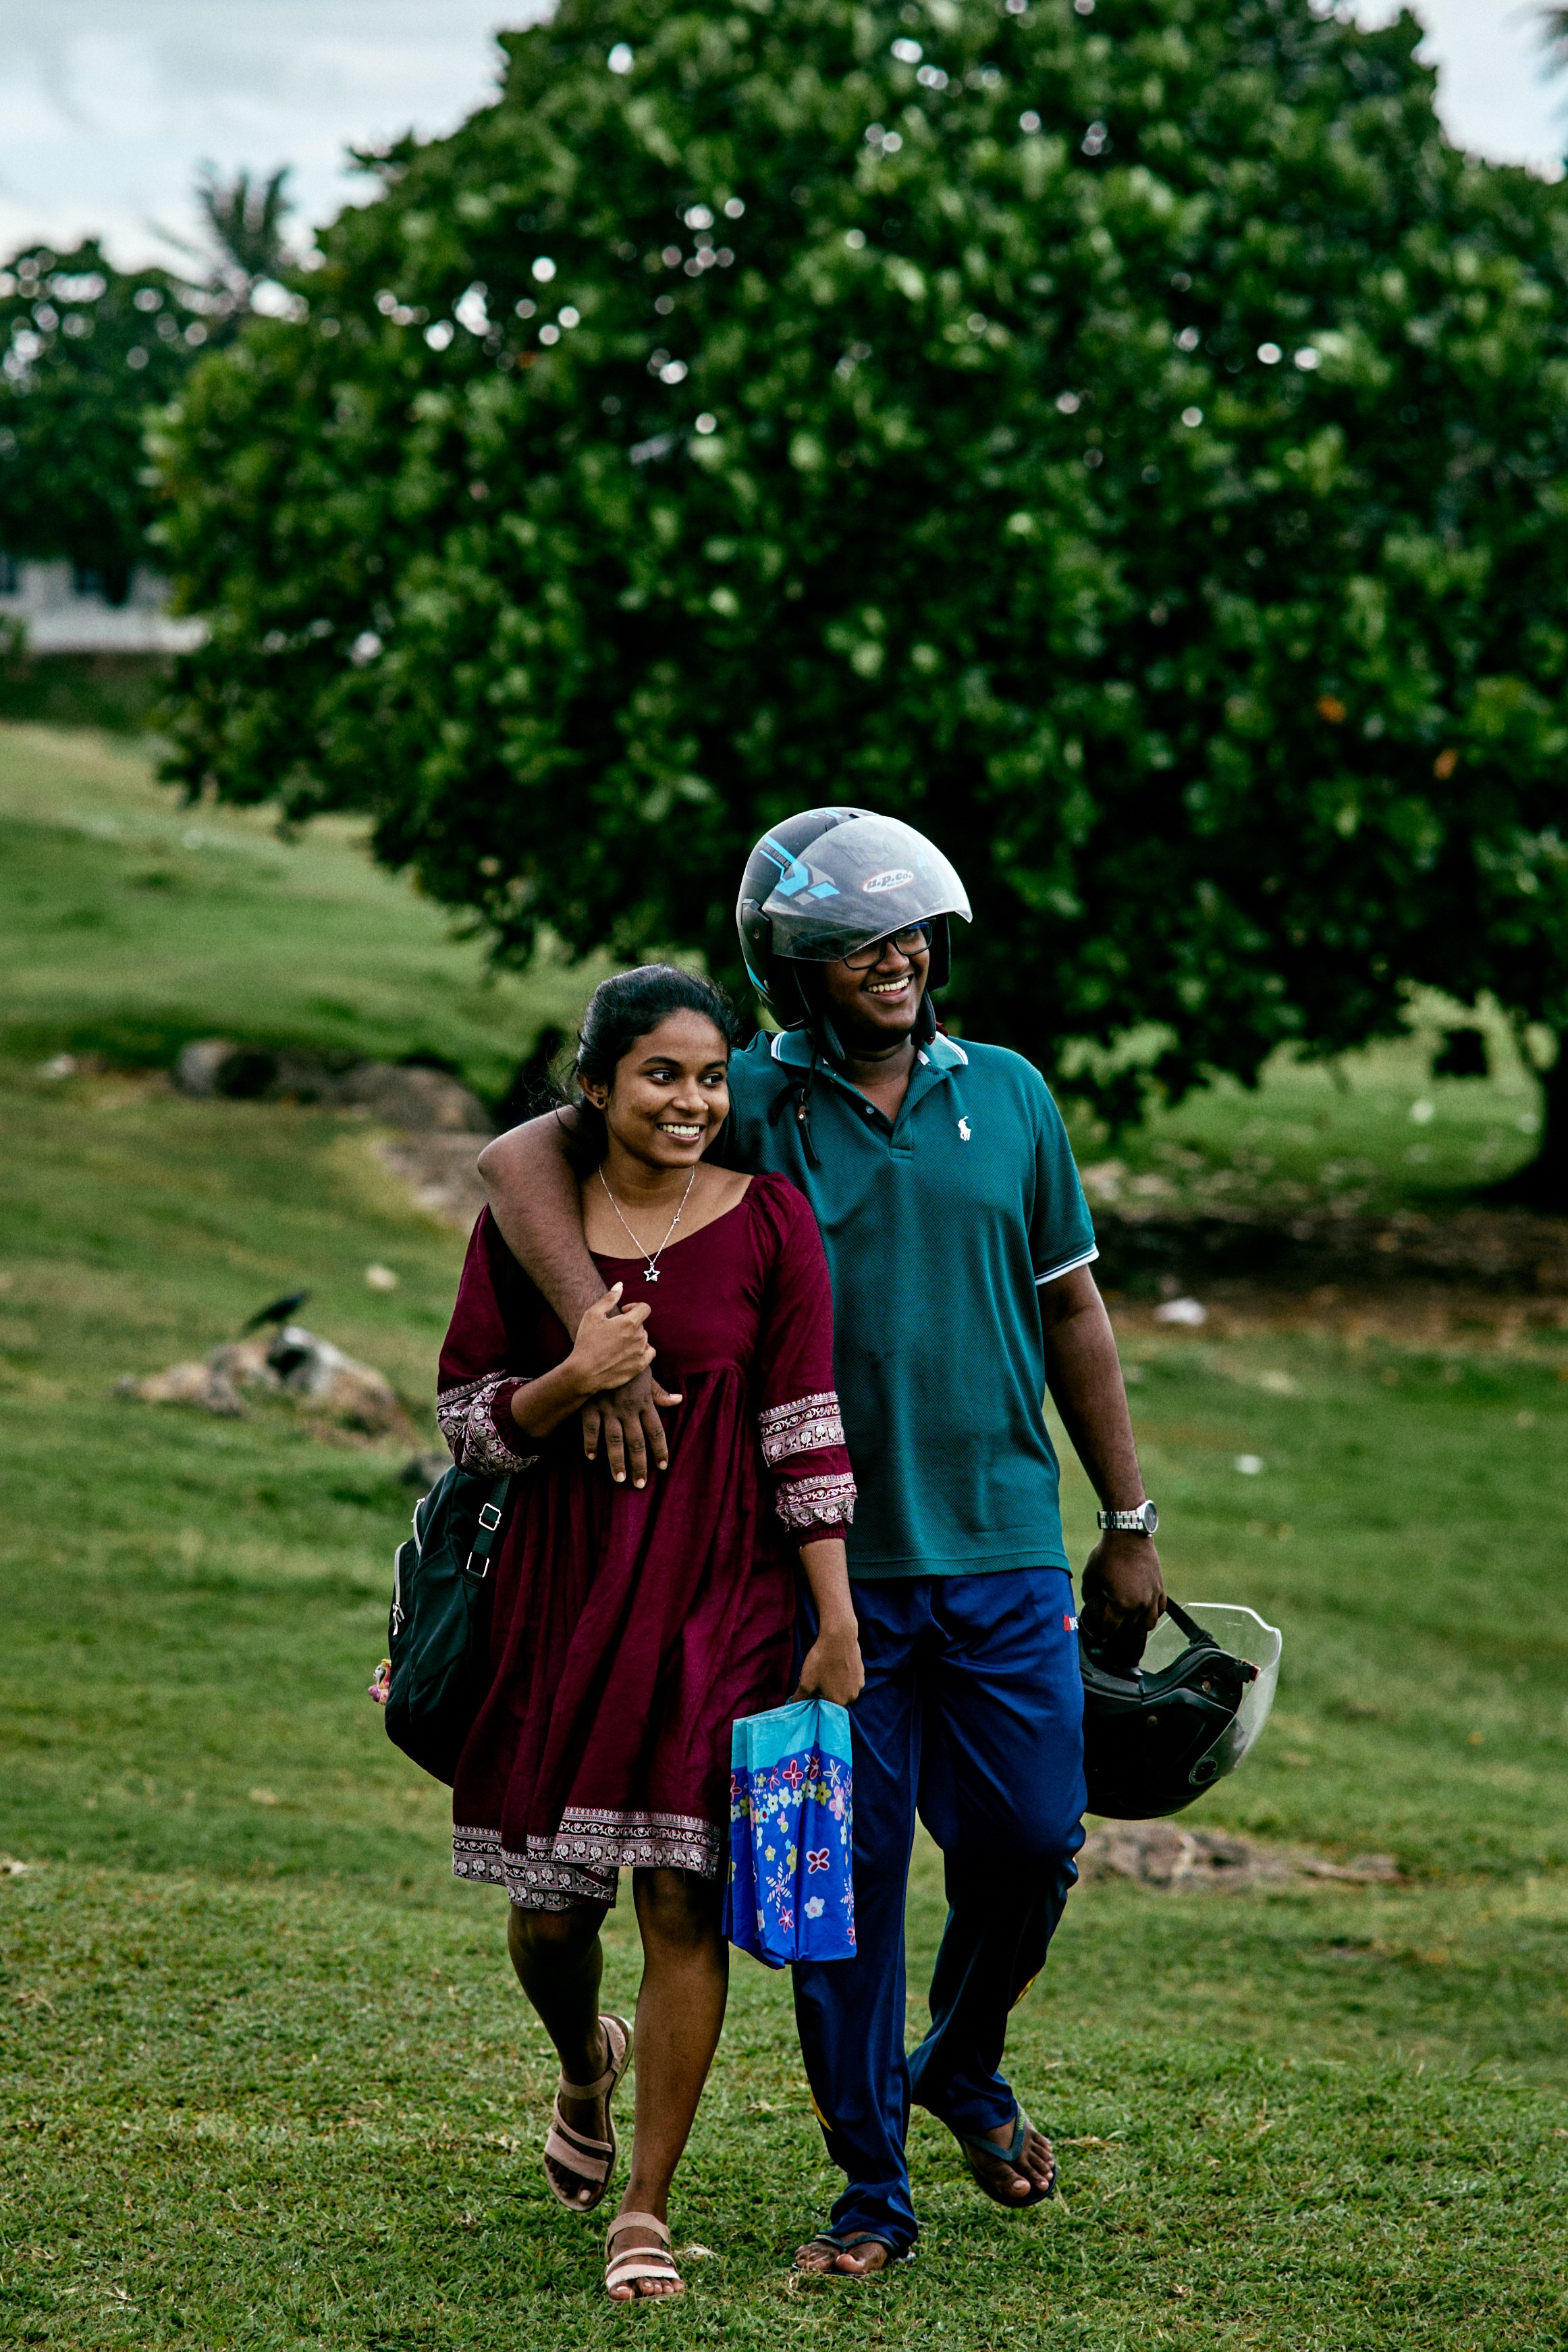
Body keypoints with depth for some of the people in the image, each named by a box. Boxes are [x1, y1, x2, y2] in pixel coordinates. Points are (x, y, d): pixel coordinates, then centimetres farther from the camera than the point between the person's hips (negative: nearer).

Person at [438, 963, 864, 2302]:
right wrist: (572, 1381, -16)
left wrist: (838, 1623, -5)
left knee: (684, 1893, -6)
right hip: (562, 1589, 2)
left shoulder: (770, 1221, -2)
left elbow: (807, 1432, -2)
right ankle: (588, 2067, 41)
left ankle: (648, 2207, 5)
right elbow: (469, 1425, 4)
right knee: (550, 1906, 6)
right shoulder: (524, 1224, 2)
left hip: (720, 1592, -2)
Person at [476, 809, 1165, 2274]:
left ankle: (964, 2071, 33)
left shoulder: (1007, 1095, 7)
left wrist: (1128, 1524, 13)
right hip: (828, 1561, -2)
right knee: (848, 1871, 1)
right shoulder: (752, 1101, -3)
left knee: (1030, 1842, 3)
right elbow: (518, 1161, -11)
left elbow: (1072, 1314, 14)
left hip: (1003, 1552, 2)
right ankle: (872, 2186, 14)